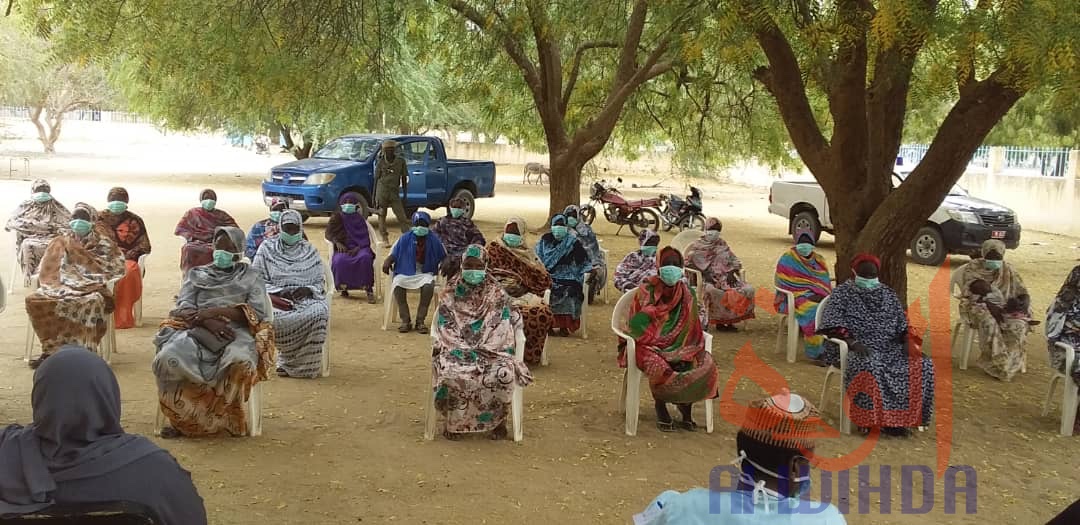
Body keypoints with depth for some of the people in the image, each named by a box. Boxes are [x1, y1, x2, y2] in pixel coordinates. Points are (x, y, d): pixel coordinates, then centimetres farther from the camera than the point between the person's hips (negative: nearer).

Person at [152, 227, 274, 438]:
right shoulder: (196, 274, 20)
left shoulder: (251, 276, 15)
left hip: (236, 331, -2)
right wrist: (208, 321, -16)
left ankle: (227, 418, -18)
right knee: (169, 357, -32)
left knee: (240, 360, -39)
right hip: (197, 330, 2)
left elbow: (258, 312, 0)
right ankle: (183, 418, -16)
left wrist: (216, 311, -12)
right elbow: (184, 308, 6)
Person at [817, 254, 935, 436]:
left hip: (889, 349, 5)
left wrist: (908, 343, -5)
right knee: (870, 367, -39)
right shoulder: (843, 293, 4)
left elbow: (902, 325, 17)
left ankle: (899, 417, -17)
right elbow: (833, 326, -8)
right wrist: (853, 343, -23)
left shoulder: (888, 295, 19)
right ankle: (869, 418, -29)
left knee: (921, 365, -19)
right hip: (855, 350, -5)